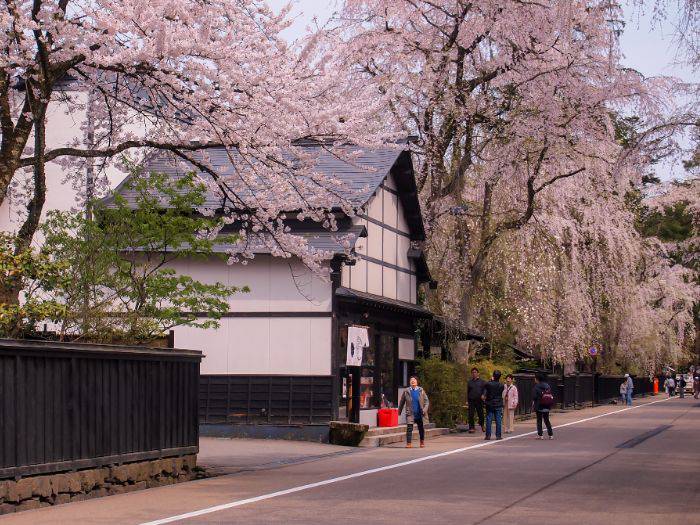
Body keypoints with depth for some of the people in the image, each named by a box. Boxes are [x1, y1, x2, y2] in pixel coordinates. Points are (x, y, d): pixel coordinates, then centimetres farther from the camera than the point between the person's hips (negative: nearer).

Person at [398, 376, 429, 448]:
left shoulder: (421, 391, 3)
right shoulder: (406, 391, 2)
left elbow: (426, 401, 3)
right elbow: (402, 402, 10)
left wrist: (424, 410, -11)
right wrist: (399, 412, 13)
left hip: (420, 414, 1)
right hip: (410, 414, -1)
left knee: (421, 429, 11)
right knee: (409, 428, -10)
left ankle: (422, 442, 29)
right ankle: (408, 443, -8)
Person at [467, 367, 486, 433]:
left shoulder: (482, 381, 7)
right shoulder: (470, 382, 14)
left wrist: (483, 395, -19)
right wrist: (467, 400, 13)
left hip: (479, 400, -1)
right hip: (471, 400, 1)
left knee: (481, 414, 5)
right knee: (471, 415, -7)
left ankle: (482, 425, 28)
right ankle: (471, 427, -3)